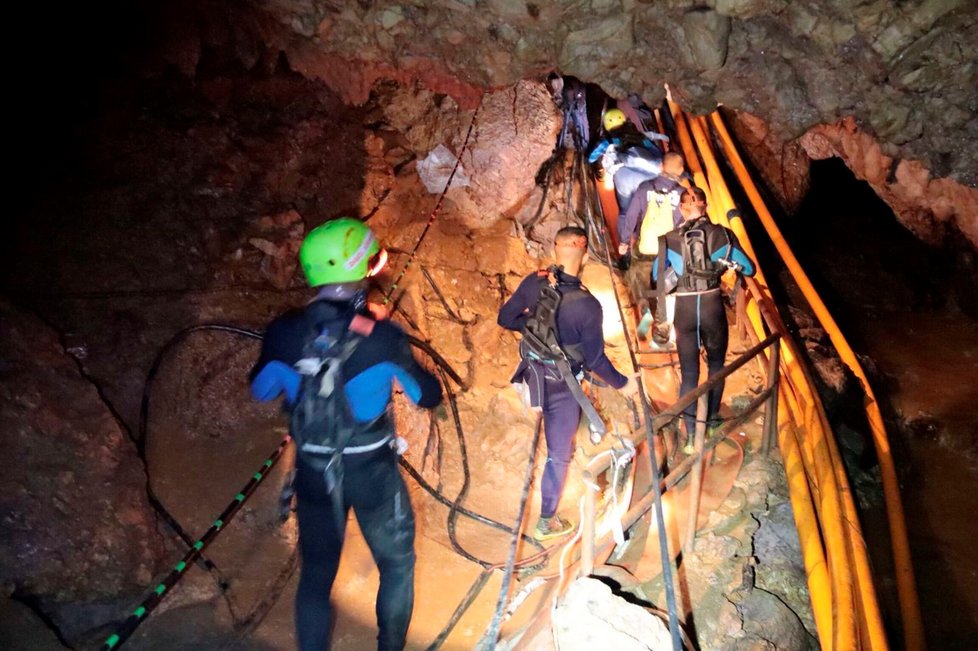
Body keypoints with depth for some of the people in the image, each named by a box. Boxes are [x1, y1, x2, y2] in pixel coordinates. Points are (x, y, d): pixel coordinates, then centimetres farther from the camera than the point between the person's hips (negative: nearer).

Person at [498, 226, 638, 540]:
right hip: (560, 386, -5)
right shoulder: (587, 305, -28)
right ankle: (546, 522, 25)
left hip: (532, 372, 5)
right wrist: (622, 383, -3)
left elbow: (505, 319, -3)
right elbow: (595, 359, -19)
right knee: (559, 454, 11)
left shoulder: (533, 282, -14)